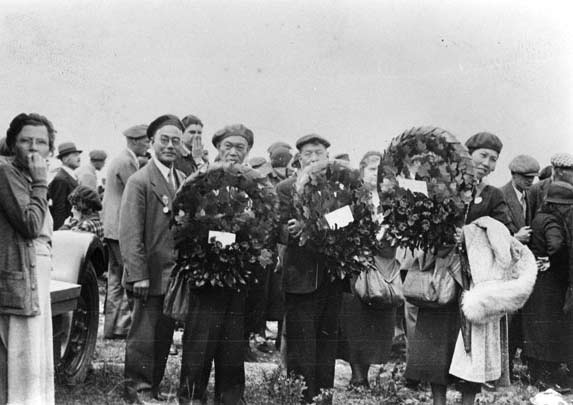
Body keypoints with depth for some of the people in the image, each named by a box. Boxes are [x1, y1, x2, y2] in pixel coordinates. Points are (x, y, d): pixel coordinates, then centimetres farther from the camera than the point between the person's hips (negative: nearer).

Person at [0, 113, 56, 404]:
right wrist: (40, 181, -13)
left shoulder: (28, 178, 20)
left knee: (40, 366, 13)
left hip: (36, 279, 10)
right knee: (25, 366, -9)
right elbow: (30, 224, -19)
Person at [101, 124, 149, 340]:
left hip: (112, 228, 11)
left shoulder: (119, 160, 18)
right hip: (124, 228, -11)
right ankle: (122, 326, -3)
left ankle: (111, 326, 18)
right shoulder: (126, 162, -15)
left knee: (116, 278, 13)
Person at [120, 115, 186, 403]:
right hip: (151, 275, -6)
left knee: (164, 336, 15)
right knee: (143, 337, 2)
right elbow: (130, 234, -14)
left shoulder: (184, 180, 11)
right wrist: (138, 275, -18)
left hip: (177, 274, 7)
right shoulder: (139, 182, -10)